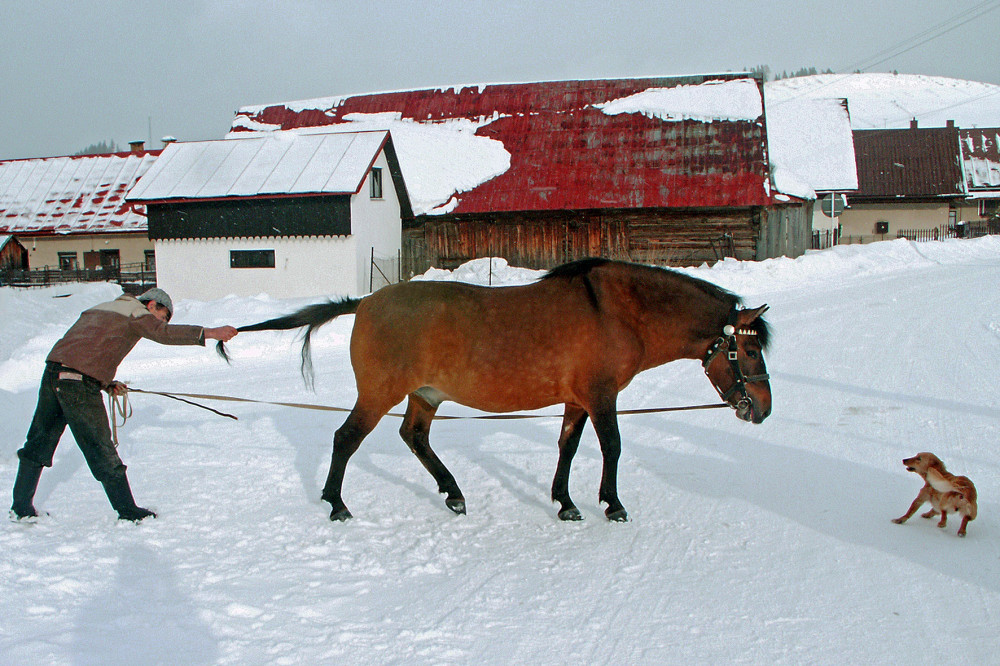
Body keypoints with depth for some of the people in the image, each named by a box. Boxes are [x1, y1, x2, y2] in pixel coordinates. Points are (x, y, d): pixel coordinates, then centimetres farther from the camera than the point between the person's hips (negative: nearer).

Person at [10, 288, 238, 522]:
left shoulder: (100, 309, 29)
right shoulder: (135, 312, 3)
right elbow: (164, 334, -14)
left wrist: (107, 384, 19)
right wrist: (209, 333, -18)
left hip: (53, 369, 8)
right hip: (79, 382, -8)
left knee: (39, 442, 17)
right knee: (100, 449, -1)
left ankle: (21, 507, 26)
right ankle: (127, 511, 7)